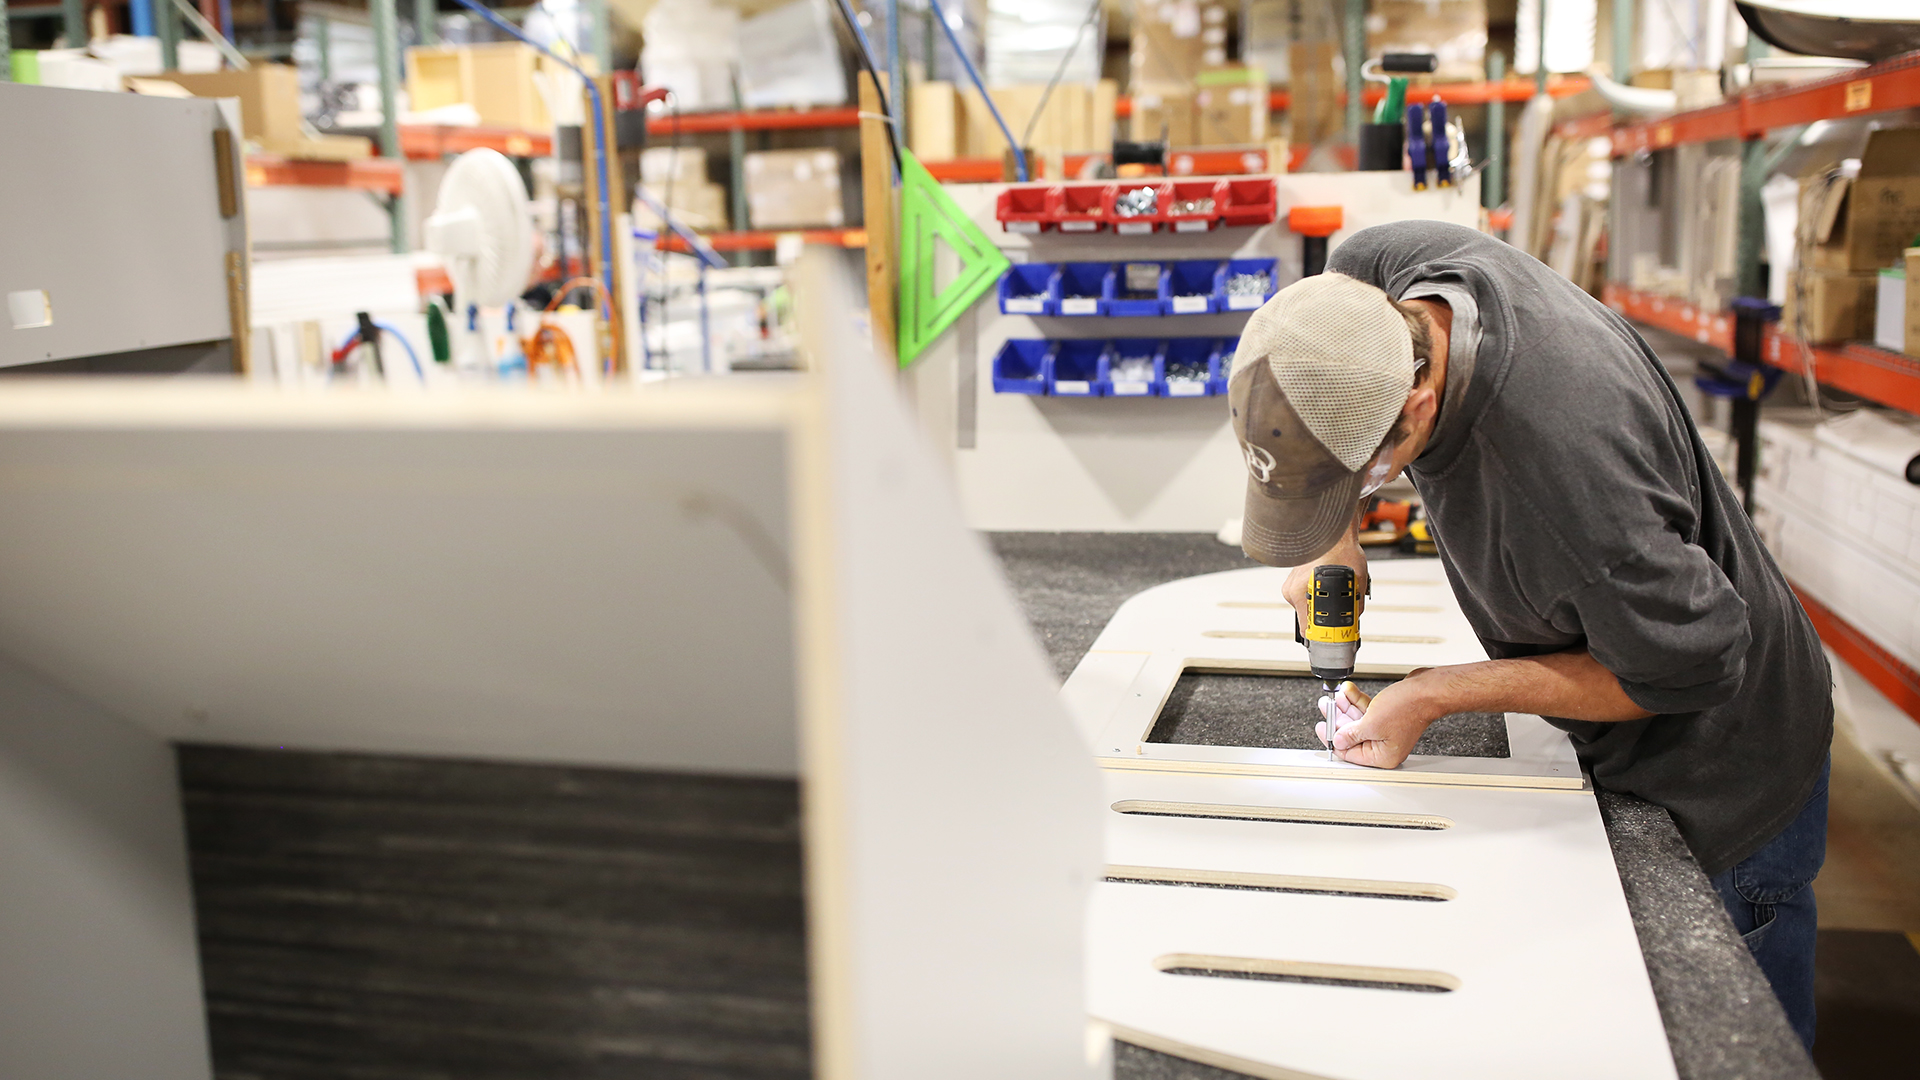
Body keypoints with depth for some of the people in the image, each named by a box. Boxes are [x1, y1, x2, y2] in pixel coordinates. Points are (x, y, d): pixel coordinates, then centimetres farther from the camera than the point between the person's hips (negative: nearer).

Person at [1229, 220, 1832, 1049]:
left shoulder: (1572, 472, -43)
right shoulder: (1378, 268, -20)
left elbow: (1684, 674, -25)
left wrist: (1435, 695, -23)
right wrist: (1330, 540, -8)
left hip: (1718, 783, -7)